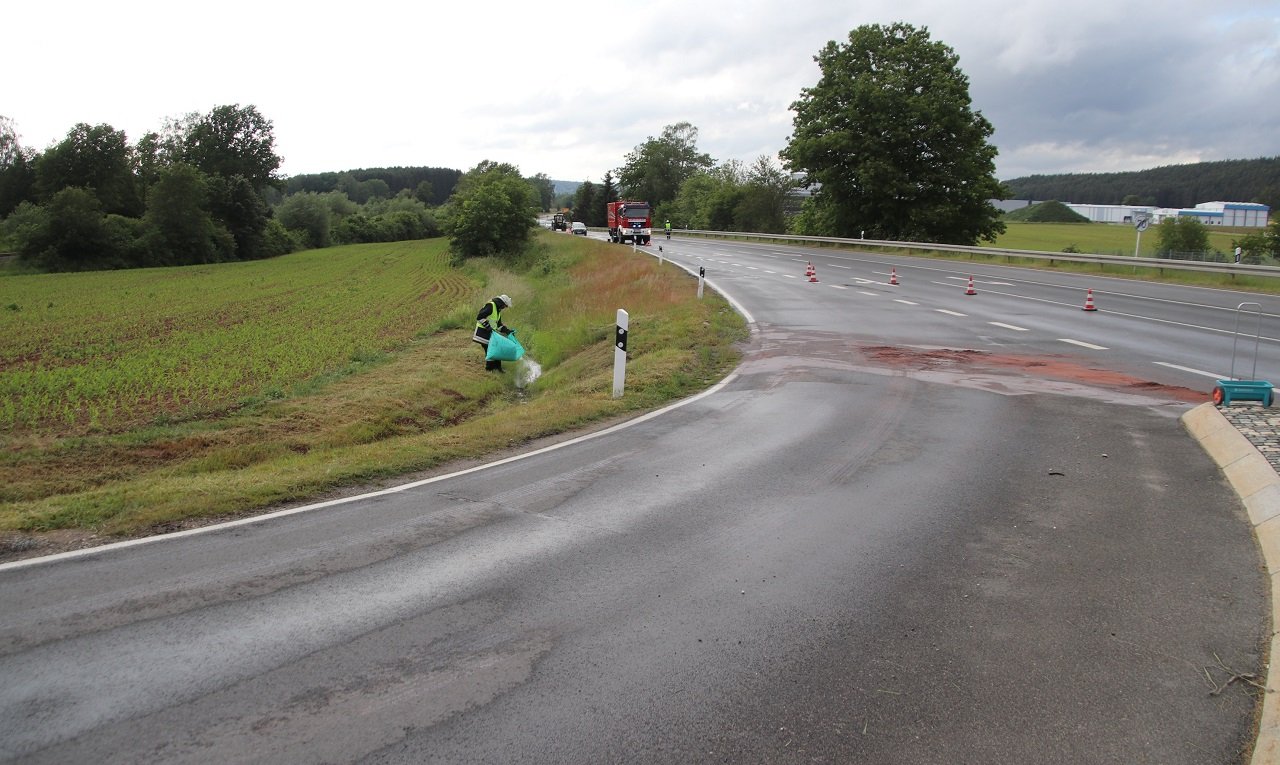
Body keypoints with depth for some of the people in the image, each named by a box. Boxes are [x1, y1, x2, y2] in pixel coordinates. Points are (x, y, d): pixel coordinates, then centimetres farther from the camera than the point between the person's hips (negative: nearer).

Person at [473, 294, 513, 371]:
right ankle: (490, 367, 4)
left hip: (490, 332, 10)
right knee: (489, 349, -7)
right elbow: (479, 317, -25)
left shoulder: (498, 310, 15)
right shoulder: (490, 306, -17)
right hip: (483, 331, -10)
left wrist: (507, 330, 11)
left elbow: (499, 324, 22)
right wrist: (487, 325, -29)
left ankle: (497, 367, 18)